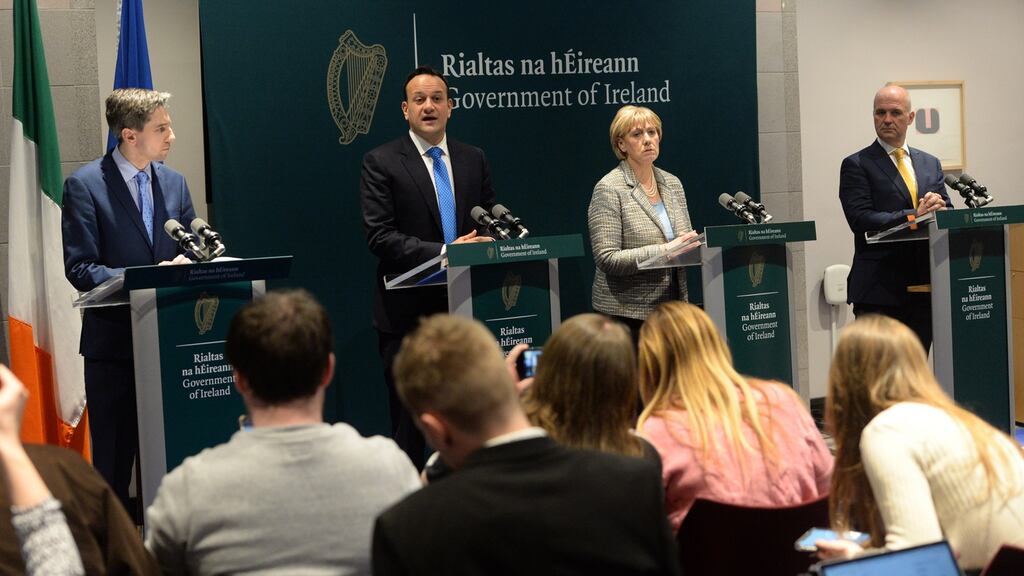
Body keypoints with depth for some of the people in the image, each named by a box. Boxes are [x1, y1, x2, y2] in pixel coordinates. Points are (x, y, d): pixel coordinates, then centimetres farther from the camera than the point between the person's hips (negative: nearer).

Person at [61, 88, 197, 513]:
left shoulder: (174, 183, 9)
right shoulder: (85, 185, -7)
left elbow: (192, 252, 15)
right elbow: (79, 268, -12)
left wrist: (185, 266, -9)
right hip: (114, 339, -4)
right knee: (113, 459, 4)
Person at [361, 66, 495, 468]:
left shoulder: (474, 160, 11)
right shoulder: (381, 163, -3)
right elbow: (379, 236, -12)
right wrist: (442, 252, -21)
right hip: (408, 312, -4)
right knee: (410, 420, 4)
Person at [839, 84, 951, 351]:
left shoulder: (931, 164, 17)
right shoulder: (856, 165, 0)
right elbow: (861, 219, -12)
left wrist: (938, 207, -10)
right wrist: (913, 216, -19)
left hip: (924, 287, 5)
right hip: (879, 288, -5)